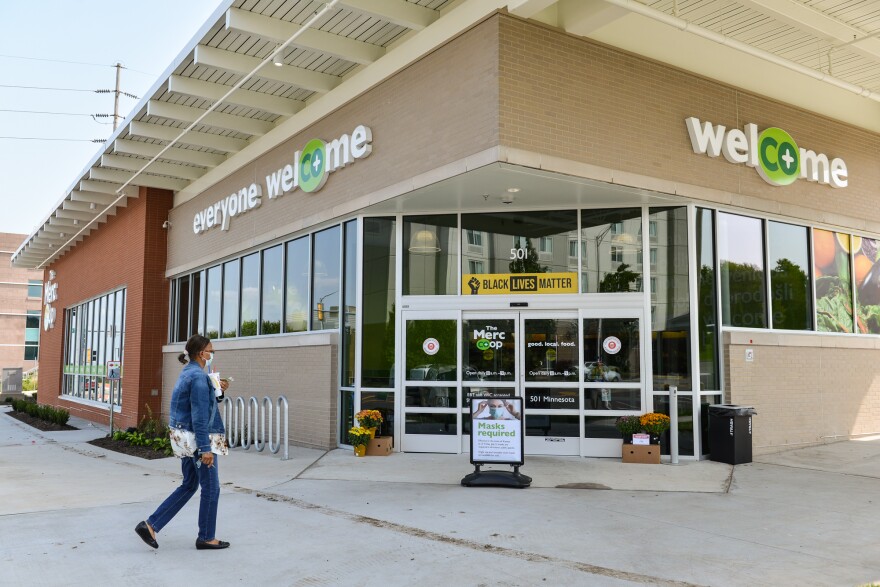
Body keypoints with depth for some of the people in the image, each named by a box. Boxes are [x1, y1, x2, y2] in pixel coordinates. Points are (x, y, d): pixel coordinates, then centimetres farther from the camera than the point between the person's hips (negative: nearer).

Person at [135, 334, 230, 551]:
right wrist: (205, 448, -22)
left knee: (189, 486, 17)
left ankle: (150, 525, 13)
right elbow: (199, 416, -22)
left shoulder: (187, 372, 10)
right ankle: (206, 537, 18)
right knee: (211, 488, 5)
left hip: (185, 438, 10)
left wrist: (216, 390, 12)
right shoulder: (198, 377, -19)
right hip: (199, 439, -10)